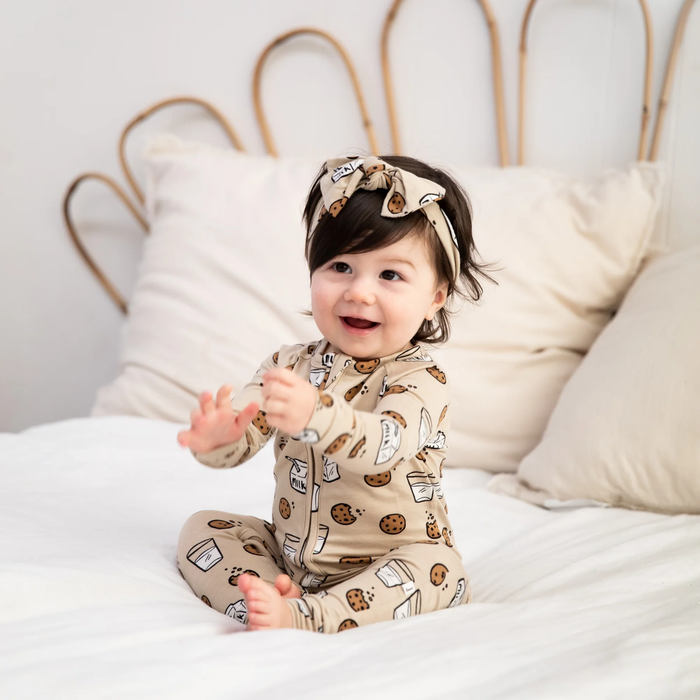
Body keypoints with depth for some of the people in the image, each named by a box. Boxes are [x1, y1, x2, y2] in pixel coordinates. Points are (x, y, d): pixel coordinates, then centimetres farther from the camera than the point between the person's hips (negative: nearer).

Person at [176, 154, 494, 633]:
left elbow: (385, 444, -38)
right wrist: (217, 437, -34)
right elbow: (243, 439, -7)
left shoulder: (420, 380, -17)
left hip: (386, 569, -5)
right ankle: (271, 597, -23)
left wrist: (314, 416, -59)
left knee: (436, 571, -32)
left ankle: (301, 617, -36)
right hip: (289, 554, 5)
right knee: (203, 528, -3)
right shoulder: (291, 366, 0)